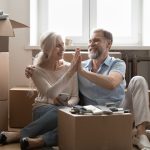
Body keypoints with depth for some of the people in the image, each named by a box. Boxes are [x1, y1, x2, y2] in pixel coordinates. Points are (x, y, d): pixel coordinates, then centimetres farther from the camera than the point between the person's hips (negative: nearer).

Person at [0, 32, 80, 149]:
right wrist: (71, 71, -23)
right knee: (60, 112, -38)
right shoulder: (37, 70, -1)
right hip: (44, 108, -3)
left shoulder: (69, 67, 7)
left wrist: (68, 105, -18)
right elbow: (50, 93, -18)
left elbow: (75, 97, 6)